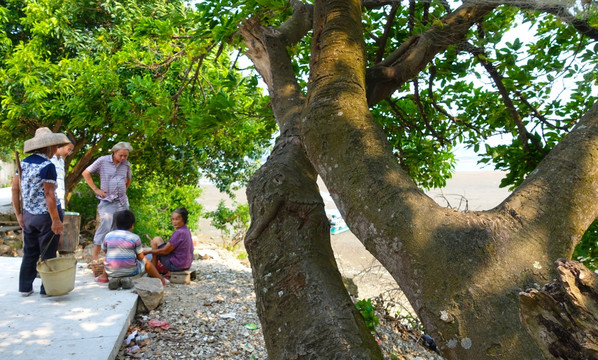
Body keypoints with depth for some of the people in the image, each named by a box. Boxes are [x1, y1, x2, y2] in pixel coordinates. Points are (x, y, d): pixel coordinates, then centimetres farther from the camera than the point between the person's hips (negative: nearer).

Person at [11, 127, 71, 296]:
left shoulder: (24, 162, 6)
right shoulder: (47, 166, -17)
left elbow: (15, 189, 8)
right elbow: (49, 195, -20)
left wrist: (18, 214, 15)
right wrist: (56, 220, -16)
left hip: (28, 214, 7)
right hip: (46, 215, -7)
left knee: (29, 253, 17)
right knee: (48, 254, 7)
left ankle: (25, 287, 26)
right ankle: (46, 288, 17)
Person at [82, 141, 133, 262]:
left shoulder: (126, 164, 9)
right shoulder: (102, 161, -5)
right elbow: (86, 173, 0)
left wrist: (124, 190, 12)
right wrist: (96, 189, -4)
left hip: (122, 202, 5)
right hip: (107, 201, -5)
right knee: (105, 226, -16)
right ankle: (94, 257, -10)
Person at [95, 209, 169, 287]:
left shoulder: (108, 236, 1)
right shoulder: (135, 238, -7)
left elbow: (104, 250, 19)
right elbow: (140, 257, -2)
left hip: (111, 272, 3)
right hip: (130, 272, -3)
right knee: (146, 261, 24)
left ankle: (104, 277, 21)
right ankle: (160, 280, 27)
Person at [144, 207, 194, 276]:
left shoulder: (179, 233, -23)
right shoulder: (186, 230, 5)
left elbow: (165, 251, -18)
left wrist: (148, 252, -7)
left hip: (177, 265, -10)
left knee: (156, 240, -4)